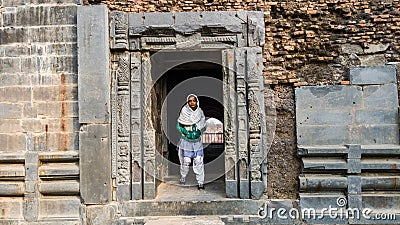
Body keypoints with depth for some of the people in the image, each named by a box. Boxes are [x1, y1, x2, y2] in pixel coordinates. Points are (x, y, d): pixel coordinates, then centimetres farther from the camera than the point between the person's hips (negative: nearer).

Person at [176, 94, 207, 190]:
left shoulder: (200, 112, 0)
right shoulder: (184, 112, -7)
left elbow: (203, 127, 8)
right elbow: (178, 126, 0)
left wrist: (199, 131, -7)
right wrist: (186, 132, -9)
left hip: (197, 141, 1)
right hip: (186, 141, -1)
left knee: (198, 161, -3)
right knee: (186, 161, 0)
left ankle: (200, 182, 4)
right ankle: (183, 177, 25)